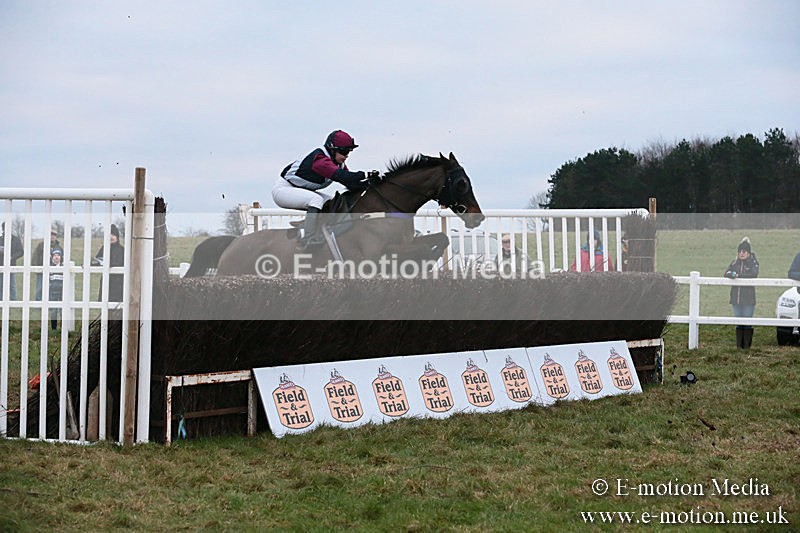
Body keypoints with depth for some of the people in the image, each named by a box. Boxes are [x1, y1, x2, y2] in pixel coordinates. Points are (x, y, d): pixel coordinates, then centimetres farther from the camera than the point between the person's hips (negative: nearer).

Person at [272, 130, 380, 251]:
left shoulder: (339, 165, 2)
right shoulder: (320, 159, -28)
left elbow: (352, 185, -3)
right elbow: (339, 175, -42)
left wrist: (369, 182, -22)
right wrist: (366, 175, -45)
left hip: (301, 191, 10)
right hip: (283, 189, -10)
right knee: (316, 199, -31)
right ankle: (306, 242, -29)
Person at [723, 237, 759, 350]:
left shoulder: (753, 263, 1)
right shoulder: (735, 263, 13)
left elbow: (754, 274, -17)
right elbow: (726, 273, 2)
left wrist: (738, 275, -18)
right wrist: (732, 274, -20)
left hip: (748, 298, -4)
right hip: (736, 298, 4)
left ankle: (747, 345, 1)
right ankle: (739, 345, 11)